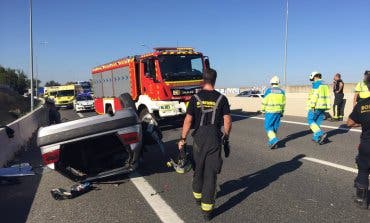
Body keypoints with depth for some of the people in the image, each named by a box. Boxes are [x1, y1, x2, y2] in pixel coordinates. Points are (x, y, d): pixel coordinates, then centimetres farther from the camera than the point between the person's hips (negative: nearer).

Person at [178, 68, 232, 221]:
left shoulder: (195, 98, -4)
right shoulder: (221, 99, -2)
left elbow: (188, 120, -7)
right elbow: (227, 121, -3)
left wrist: (183, 139, 1)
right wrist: (226, 138, 9)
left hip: (199, 137, 1)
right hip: (215, 139, 0)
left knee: (198, 168, 20)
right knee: (211, 172, 3)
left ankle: (198, 196, 40)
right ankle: (207, 209, 4)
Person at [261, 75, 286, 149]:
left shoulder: (268, 91, -11)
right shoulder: (282, 91, 3)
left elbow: (264, 102, -8)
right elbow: (283, 103, 8)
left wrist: (263, 110, 4)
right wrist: (282, 112, 17)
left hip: (270, 112, -5)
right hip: (278, 112, 5)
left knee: (268, 127, 1)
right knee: (275, 127, 13)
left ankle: (274, 140, -17)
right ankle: (271, 142, 18)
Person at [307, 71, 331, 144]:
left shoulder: (316, 84, -9)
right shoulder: (325, 85, 16)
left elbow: (315, 95, -18)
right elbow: (328, 96, 16)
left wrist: (312, 106, -17)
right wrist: (327, 106, 19)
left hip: (316, 106, -8)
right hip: (323, 106, 8)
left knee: (311, 120, -2)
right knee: (317, 122, 14)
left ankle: (321, 134, -15)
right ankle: (316, 137, 17)